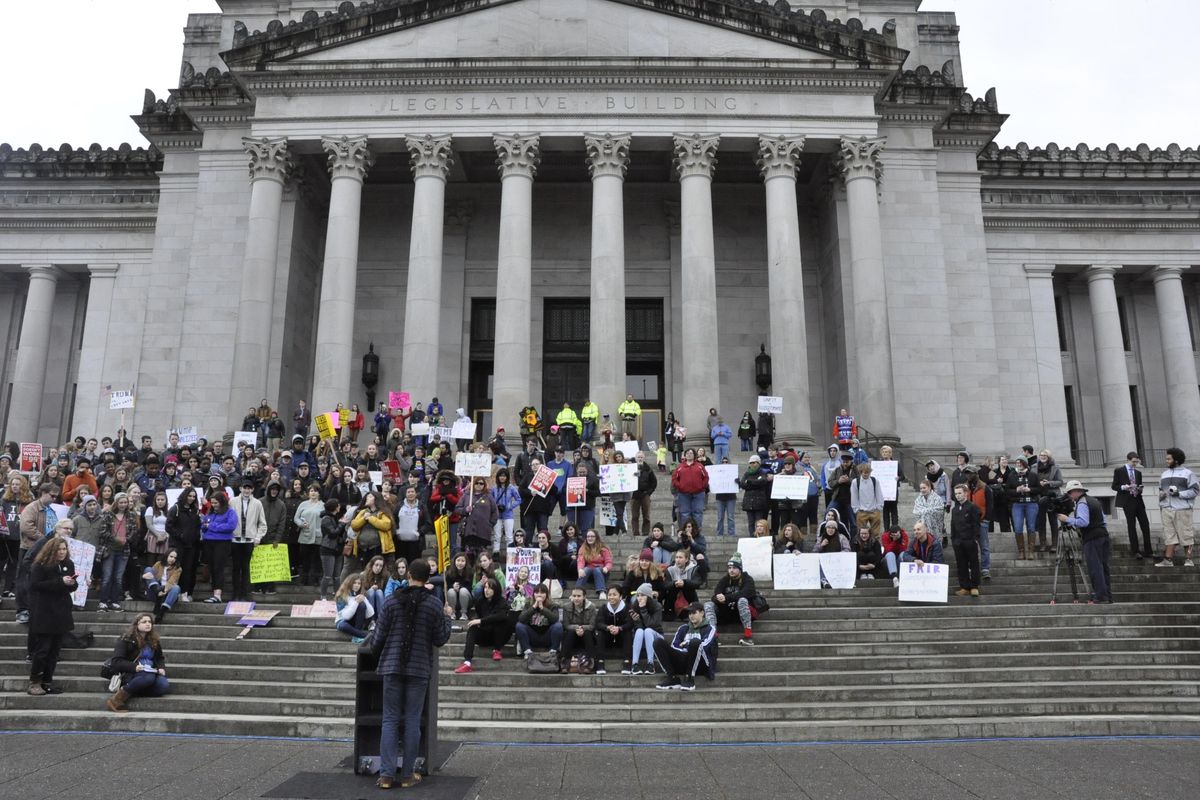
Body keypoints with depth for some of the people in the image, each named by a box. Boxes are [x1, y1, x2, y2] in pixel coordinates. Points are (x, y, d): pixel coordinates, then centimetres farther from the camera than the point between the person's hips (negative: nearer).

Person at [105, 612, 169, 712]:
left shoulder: (154, 641, 13)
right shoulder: (126, 640, -2)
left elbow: (160, 659, 20)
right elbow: (117, 662, -9)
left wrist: (161, 668, -3)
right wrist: (134, 667, -25)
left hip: (151, 673, 4)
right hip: (129, 675, -4)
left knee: (164, 685, -30)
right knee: (149, 677, -40)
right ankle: (118, 699, -24)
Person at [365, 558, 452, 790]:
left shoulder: (392, 601, -1)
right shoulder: (434, 604, -4)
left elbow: (379, 635, 2)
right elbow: (440, 640, 0)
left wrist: (372, 650, 24)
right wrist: (447, 618, 16)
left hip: (392, 666, 1)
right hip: (419, 668, -1)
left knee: (390, 720, 7)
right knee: (412, 721, 6)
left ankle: (386, 774, 4)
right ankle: (407, 775, 10)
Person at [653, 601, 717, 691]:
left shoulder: (710, 628, 8)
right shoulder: (684, 628, 20)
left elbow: (704, 645, -12)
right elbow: (673, 646, 7)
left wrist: (687, 643, -1)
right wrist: (688, 651, -7)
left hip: (701, 664, -4)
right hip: (684, 661, 4)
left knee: (695, 642, -36)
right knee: (659, 643, -14)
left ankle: (690, 679, -25)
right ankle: (673, 678, -19)